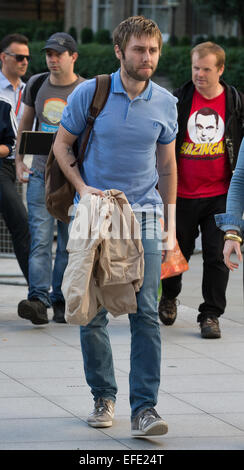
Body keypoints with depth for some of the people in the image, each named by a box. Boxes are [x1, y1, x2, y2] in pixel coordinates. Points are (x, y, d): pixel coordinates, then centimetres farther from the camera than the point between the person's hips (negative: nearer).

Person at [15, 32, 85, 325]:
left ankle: (60, 302, 11)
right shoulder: (36, 84, 8)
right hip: (40, 174, 2)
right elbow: (25, 124, 18)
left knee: (69, 242, 3)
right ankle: (38, 301, -19)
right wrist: (19, 161, 10)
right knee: (40, 240, -10)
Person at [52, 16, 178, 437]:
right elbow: (62, 143, 7)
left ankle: (144, 409, -9)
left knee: (146, 313, -8)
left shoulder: (165, 103, 3)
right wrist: (82, 187, -8)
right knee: (92, 314, 4)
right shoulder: (89, 94, -3)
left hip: (143, 216, 1)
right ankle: (102, 397, 19)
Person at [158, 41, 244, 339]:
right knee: (177, 251, 11)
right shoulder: (178, 100, 0)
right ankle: (169, 296, 38)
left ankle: (211, 314, 7)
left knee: (216, 256, -3)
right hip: (182, 194, 0)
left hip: (220, 195, 0)